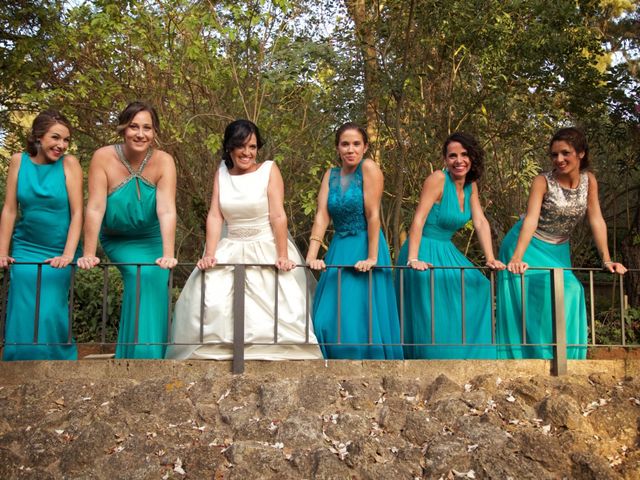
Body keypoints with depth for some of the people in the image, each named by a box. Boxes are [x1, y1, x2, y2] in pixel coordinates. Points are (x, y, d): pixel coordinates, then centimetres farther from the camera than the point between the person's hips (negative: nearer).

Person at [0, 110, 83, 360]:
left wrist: (67, 255, -18)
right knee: (22, 319, 0)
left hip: (58, 253, -2)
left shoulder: (69, 163, -7)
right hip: (26, 250, 2)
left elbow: (77, 213, -10)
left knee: (50, 318, -10)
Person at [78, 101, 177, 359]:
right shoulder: (103, 158, -20)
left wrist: (168, 255, -39)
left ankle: (152, 354, 12)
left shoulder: (163, 161, -19)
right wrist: (88, 254, -29)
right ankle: (136, 352, -10)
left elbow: (167, 210, -29)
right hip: (117, 240, -2)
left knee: (155, 282, -9)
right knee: (142, 275, -22)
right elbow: (95, 208, -24)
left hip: (152, 240, 2)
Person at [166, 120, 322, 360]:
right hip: (230, 252, 3)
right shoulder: (221, 174, 8)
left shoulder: (269, 170, -2)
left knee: (275, 309, -15)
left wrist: (283, 256, -17)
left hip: (267, 251, -2)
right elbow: (215, 217, 1)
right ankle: (210, 354, -8)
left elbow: (278, 216, -9)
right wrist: (209, 255, -10)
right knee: (211, 303, -16)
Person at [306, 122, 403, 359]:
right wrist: (312, 255, -12)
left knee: (361, 319, -6)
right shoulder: (331, 174, 8)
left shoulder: (369, 168, -8)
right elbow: (322, 216, -1)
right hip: (338, 250, 6)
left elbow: (373, 215, -13)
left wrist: (372, 258, -18)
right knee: (327, 319, 4)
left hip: (365, 249, -6)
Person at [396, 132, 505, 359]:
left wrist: (490, 259, -9)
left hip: (447, 252, 8)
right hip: (425, 254, -8)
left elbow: (481, 222, 3)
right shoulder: (437, 179, -14)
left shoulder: (470, 185, 8)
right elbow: (418, 219, -21)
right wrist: (413, 259, -30)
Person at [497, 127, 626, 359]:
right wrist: (517, 258, -42)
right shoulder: (543, 181, -18)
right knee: (532, 303, -11)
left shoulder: (589, 180, -5)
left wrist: (606, 259, -14)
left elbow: (596, 220, -6)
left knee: (568, 295, -5)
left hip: (558, 251, 5)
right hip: (528, 247, -4)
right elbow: (531, 219, -30)